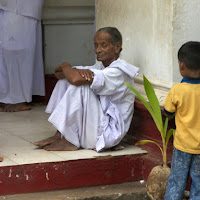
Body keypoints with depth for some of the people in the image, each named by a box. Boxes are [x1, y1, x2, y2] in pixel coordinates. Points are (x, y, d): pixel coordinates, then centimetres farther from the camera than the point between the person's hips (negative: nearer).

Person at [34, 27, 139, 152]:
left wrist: (66, 66, -6)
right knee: (65, 80, 6)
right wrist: (80, 71, -16)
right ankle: (59, 135, -2)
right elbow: (59, 74, 7)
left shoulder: (118, 72, -17)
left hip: (107, 134, -9)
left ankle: (71, 141, -16)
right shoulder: (100, 68, 13)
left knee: (79, 86, -24)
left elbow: (76, 79, -30)